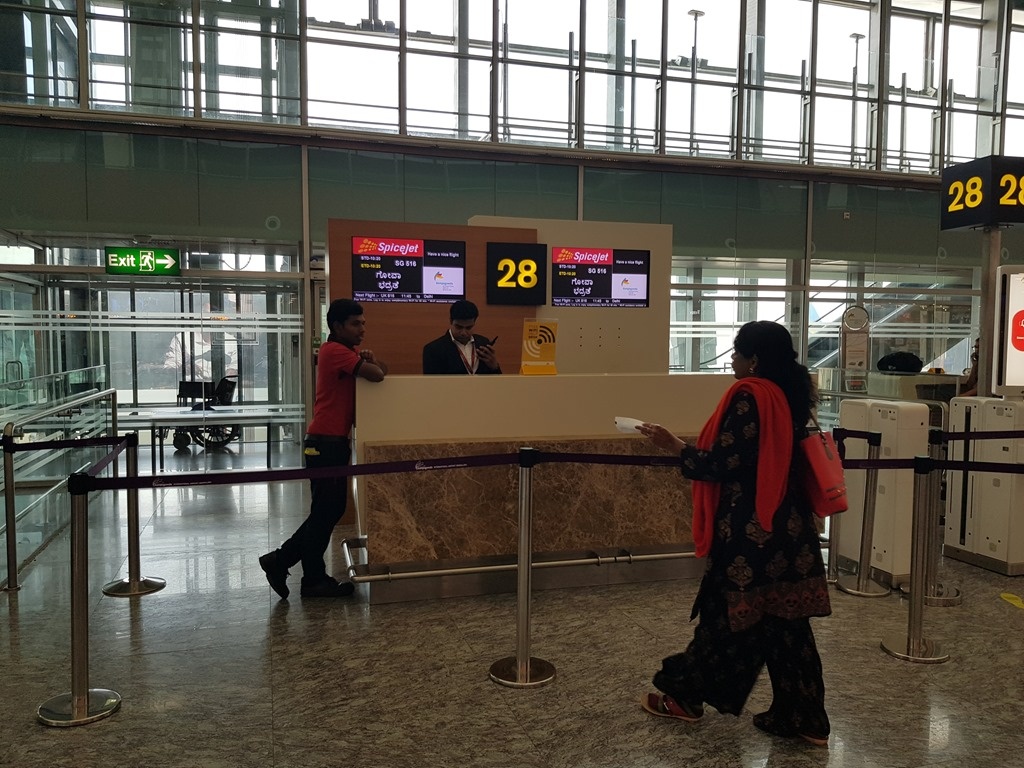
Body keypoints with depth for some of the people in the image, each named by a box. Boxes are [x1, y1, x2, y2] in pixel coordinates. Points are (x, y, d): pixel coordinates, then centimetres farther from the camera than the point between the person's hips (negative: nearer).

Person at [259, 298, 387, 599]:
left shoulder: (345, 351, 17)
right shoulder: (335, 351, -14)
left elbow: (381, 370, 16)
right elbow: (376, 375, -25)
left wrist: (369, 359, -5)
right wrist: (369, 362, -3)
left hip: (333, 441, 10)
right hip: (326, 442, -10)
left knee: (330, 510, 14)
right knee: (325, 511, 0)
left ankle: (280, 561, 21)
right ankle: (315, 580, 13)